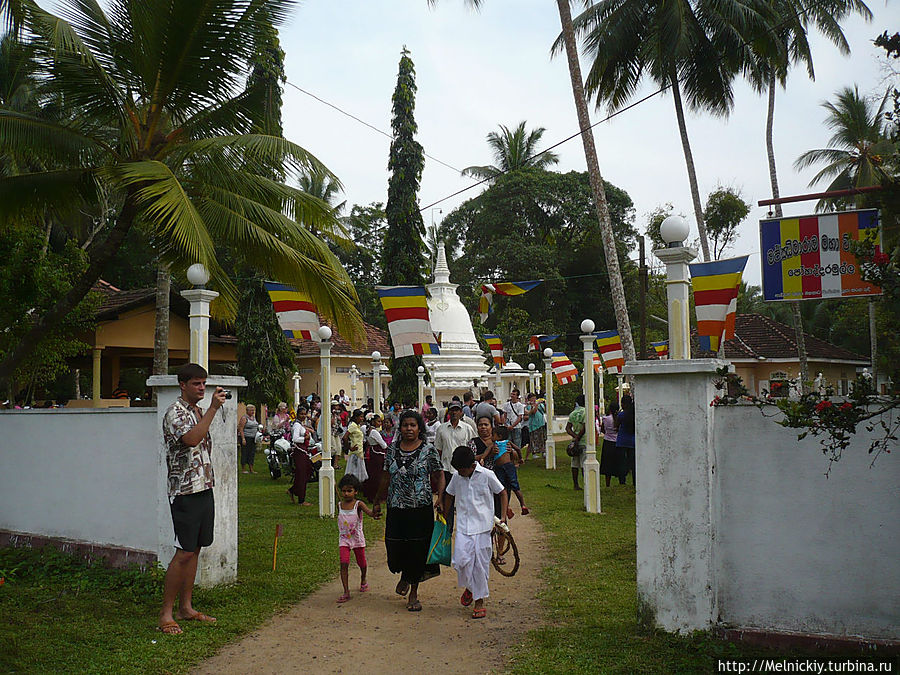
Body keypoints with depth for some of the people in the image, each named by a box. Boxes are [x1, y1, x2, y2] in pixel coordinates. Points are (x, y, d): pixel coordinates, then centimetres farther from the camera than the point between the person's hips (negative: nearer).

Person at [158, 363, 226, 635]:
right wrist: (213, 409, -28)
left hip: (204, 488, 8)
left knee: (195, 550, 11)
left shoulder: (199, 412, 17)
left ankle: (186, 607, 18)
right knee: (184, 553, -9)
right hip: (185, 492, -8)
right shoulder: (175, 413, -11)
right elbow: (191, 439, -30)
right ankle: (165, 614, -2)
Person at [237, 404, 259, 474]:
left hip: (253, 438, 8)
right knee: (245, 453, -3)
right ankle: (243, 469, 3)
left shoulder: (253, 417, 15)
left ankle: (251, 469, 11)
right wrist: (243, 439, -21)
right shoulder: (244, 418, -9)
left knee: (252, 453, 7)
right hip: (246, 437, -8)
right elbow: (241, 429, -15)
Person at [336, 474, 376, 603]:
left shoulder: (358, 504, -11)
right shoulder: (340, 506, 0)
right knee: (344, 564, -13)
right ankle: (346, 592, -11)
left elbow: (368, 511, -30)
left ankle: (363, 581, 44)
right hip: (344, 539, 1)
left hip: (358, 539, -1)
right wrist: (342, 532, 11)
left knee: (361, 563, 14)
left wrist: (373, 514, -52)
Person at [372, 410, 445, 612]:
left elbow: (439, 476, -1)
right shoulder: (393, 449, 7)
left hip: (421, 509, -2)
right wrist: (378, 502, 18)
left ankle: (413, 593, 18)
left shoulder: (429, 450, -2)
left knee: (417, 550, 2)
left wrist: (440, 498, -15)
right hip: (396, 508, 3)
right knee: (395, 549, 1)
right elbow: (386, 478, 15)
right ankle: (404, 575, 35)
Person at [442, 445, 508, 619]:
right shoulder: (457, 477, 4)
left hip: (482, 525, -2)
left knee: (480, 564, 0)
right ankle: (469, 587, 17)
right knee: (460, 560, -12)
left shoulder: (486, 475, -6)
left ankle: (479, 601, 12)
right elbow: (449, 495, 22)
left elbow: (502, 492, 5)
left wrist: (503, 517, -1)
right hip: (463, 525, 2)